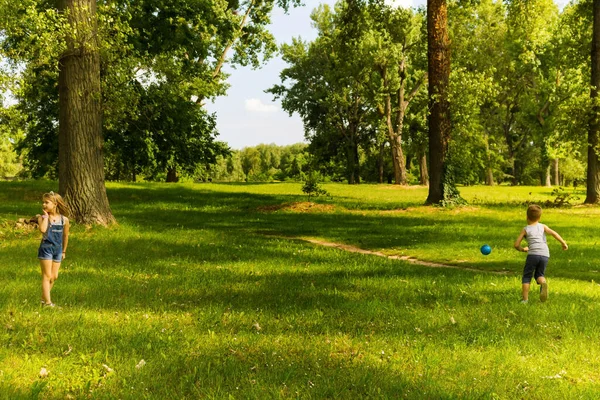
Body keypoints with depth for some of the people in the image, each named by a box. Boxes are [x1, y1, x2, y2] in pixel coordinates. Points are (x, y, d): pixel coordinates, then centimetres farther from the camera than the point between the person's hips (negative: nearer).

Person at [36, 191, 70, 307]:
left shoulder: (64, 219, -1)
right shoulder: (42, 217, -10)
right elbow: (43, 230, -31)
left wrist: (64, 251, 17)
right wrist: (46, 216, -19)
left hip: (58, 249, 4)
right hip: (46, 248, -4)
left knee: (54, 276, 11)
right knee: (47, 276, -3)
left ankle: (44, 298, 27)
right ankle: (47, 302, 0)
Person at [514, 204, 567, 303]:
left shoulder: (526, 229, 13)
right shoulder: (542, 226, 19)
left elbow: (516, 244, 9)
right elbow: (553, 233, 3)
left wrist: (522, 249, 27)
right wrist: (563, 243, 5)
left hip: (533, 254, -3)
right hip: (545, 255, 3)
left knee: (526, 276, 7)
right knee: (539, 274, 20)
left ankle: (525, 299, -2)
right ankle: (543, 282, -16)